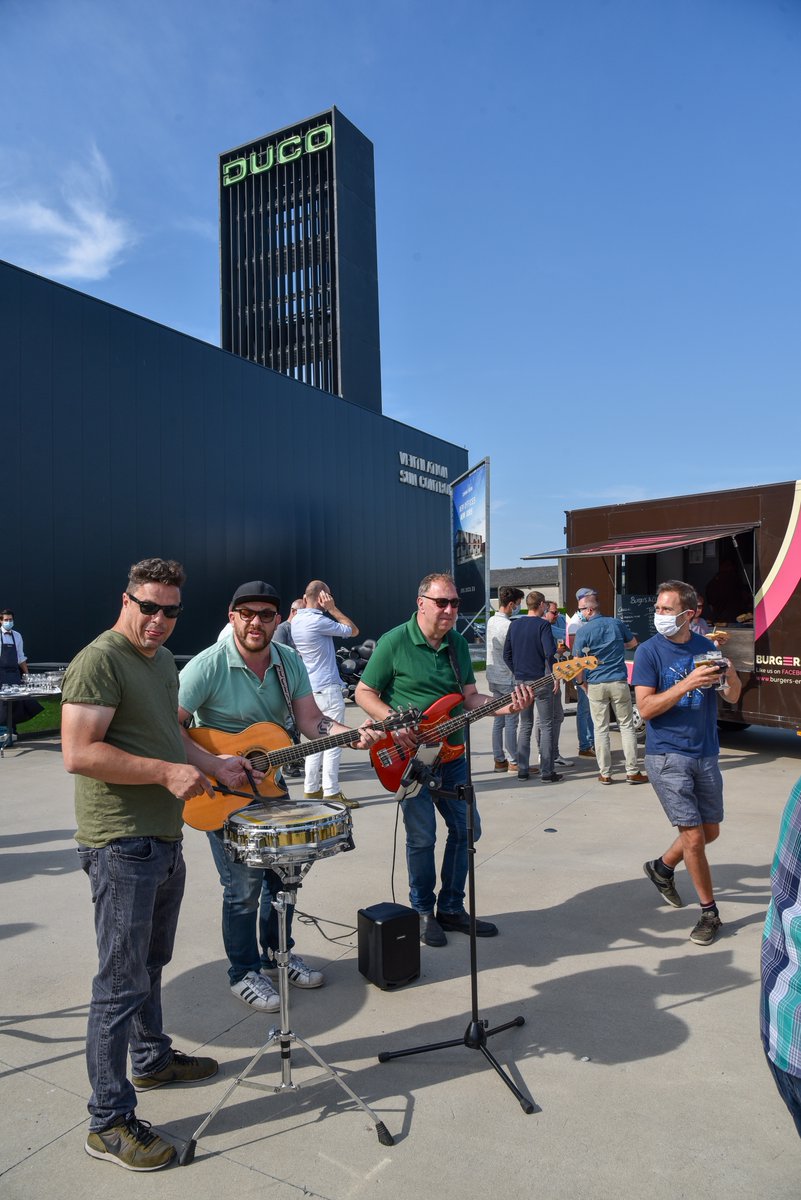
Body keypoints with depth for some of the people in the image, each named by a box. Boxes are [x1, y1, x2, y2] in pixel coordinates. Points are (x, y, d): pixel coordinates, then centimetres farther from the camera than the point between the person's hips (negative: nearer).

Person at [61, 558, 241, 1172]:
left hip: (165, 839, 9)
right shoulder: (100, 661, -17)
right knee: (123, 984, 1)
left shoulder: (163, 660, 12)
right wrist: (166, 771, -26)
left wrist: (212, 766, 10)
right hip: (121, 845, -9)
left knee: (152, 963, 25)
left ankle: (153, 1059, 44)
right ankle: (109, 1122, 16)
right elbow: (78, 753, -24)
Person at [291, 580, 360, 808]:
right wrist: (333, 609, -6)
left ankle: (312, 789, 19)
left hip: (310, 688, 9)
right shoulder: (318, 621, -17)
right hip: (327, 689, -9)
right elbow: (353, 630, -10)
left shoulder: (297, 621, 8)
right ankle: (331, 792, 0)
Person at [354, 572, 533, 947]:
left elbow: (470, 697, 7)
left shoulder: (458, 644, 7)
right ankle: (423, 911, 22)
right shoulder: (393, 643, -11)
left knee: (467, 828, 10)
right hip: (409, 756, -6)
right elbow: (364, 693, -7)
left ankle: (451, 908, 28)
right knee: (422, 837, 0)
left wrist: (504, 705, -11)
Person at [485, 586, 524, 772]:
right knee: (511, 722, -2)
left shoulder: (491, 621, 8)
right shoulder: (509, 626, -19)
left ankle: (499, 760, 18)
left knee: (498, 720, 12)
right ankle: (513, 762, 4)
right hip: (508, 679, -9)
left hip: (494, 678, 9)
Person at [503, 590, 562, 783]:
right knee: (546, 726, 3)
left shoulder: (515, 625, 8)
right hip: (541, 681, -5)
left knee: (525, 726, 13)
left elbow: (507, 654, 11)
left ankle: (522, 770, 15)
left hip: (522, 681, 5)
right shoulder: (542, 625, -10)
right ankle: (546, 772, 3)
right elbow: (550, 653, -20)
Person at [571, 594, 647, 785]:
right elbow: (633, 643, 17)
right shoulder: (616, 623, 2)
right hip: (619, 682, 2)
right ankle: (632, 772, 10)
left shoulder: (583, 631, -8)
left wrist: (581, 681, 6)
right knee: (627, 726, 9)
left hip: (596, 685, -2)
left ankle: (605, 773, 10)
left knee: (601, 729, 6)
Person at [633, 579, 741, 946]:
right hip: (667, 755, -5)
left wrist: (730, 674, -20)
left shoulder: (706, 647, 2)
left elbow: (732, 698, 3)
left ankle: (662, 867, 39)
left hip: (705, 754, 5)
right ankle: (710, 912, 15)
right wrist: (688, 683, -27)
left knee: (710, 830, 15)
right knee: (693, 836, -4)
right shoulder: (649, 651, -9)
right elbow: (646, 708, -16)